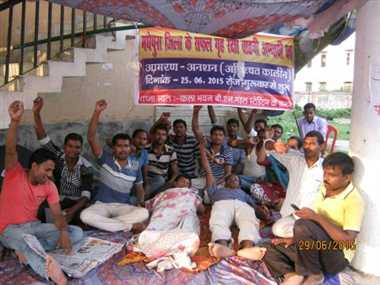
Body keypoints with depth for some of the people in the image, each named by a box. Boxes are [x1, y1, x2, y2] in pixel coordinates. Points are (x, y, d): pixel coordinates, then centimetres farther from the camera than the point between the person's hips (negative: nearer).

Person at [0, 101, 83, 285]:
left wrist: (63, 232, -28)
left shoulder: (49, 186, 0)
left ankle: (27, 250, -24)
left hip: (33, 226, 5)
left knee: (76, 233, -13)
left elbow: (57, 214, -5)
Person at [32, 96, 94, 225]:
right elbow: (42, 137, -16)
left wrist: (73, 210, -33)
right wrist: (36, 113, -29)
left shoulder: (86, 167, -9)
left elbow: (86, 195, -14)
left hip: (77, 204, -1)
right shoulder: (58, 156, -5)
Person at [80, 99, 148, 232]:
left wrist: (141, 202, -9)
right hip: (101, 205, -1)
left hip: (123, 206, 1)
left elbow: (139, 188, 13)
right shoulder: (105, 159, -5)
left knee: (144, 213, -30)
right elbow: (91, 138, -18)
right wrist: (97, 112, -28)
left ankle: (103, 223, -20)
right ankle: (129, 226, -25)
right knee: (85, 215, -34)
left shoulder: (135, 165, 1)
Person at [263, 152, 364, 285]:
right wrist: (295, 239, -1)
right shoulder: (324, 189, 5)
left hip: (337, 257, -8)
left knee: (303, 225, -33)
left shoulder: (354, 200, -18)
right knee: (270, 249, 1)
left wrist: (317, 217, -28)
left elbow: (348, 241, -27)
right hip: (316, 250, 8)